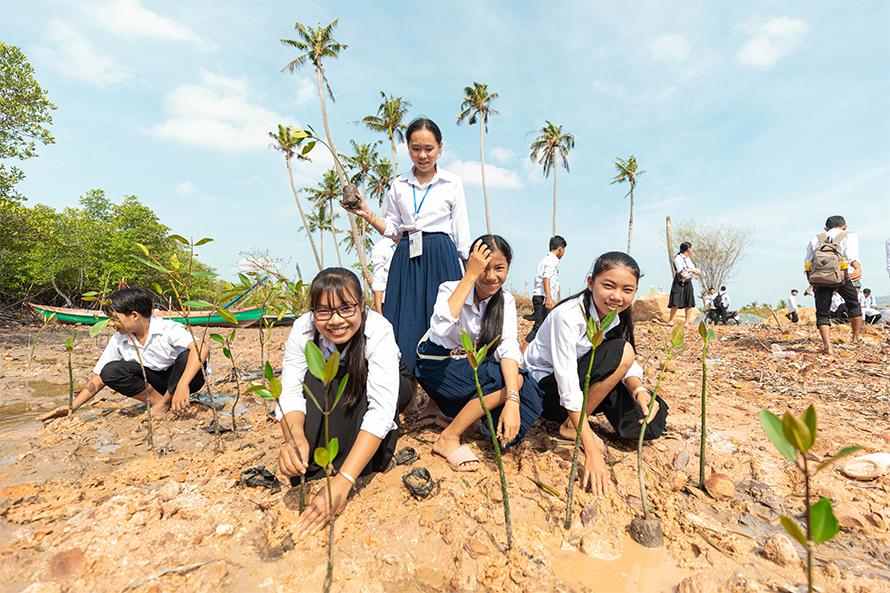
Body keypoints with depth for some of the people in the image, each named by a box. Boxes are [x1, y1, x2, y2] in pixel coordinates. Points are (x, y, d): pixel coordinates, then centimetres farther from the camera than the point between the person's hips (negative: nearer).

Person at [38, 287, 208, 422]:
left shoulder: (168, 329, -23)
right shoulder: (118, 341, -3)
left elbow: (202, 348, -41)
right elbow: (98, 379, 3)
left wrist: (182, 385, -50)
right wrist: (71, 407, -9)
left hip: (186, 377, -4)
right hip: (156, 382, 5)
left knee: (188, 355, -36)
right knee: (110, 371, -15)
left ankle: (166, 402, -12)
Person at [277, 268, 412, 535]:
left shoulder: (378, 330, -37)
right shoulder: (303, 328, -28)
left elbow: (381, 410, -44)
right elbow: (290, 391, -31)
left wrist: (343, 482, -52)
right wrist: (294, 437, -53)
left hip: (390, 385, -2)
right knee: (317, 378, -29)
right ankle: (310, 471, -22)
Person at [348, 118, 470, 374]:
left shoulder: (453, 183, 5)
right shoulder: (399, 185, 10)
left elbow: (461, 231, 6)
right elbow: (392, 229, 13)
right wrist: (367, 215, -2)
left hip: (441, 258, -2)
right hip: (407, 259, 2)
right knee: (405, 325, 1)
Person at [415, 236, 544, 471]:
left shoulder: (506, 301, -6)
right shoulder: (450, 289, -18)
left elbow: (508, 347, -20)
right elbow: (440, 329, -40)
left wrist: (512, 400, -35)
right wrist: (470, 276, -35)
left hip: (474, 368, 5)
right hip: (438, 365, -5)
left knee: (522, 386, -19)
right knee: (513, 380, -25)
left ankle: (459, 412, -3)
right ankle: (448, 439, -16)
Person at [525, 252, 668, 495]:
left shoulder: (619, 315, -5)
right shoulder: (568, 316, -29)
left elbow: (628, 365, -5)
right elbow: (568, 388, -32)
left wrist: (639, 390, -28)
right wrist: (592, 452, -33)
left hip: (585, 380, 7)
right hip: (546, 387, -7)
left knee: (652, 419, -7)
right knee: (620, 351, -26)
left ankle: (577, 420, 11)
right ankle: (571, 425, -11)